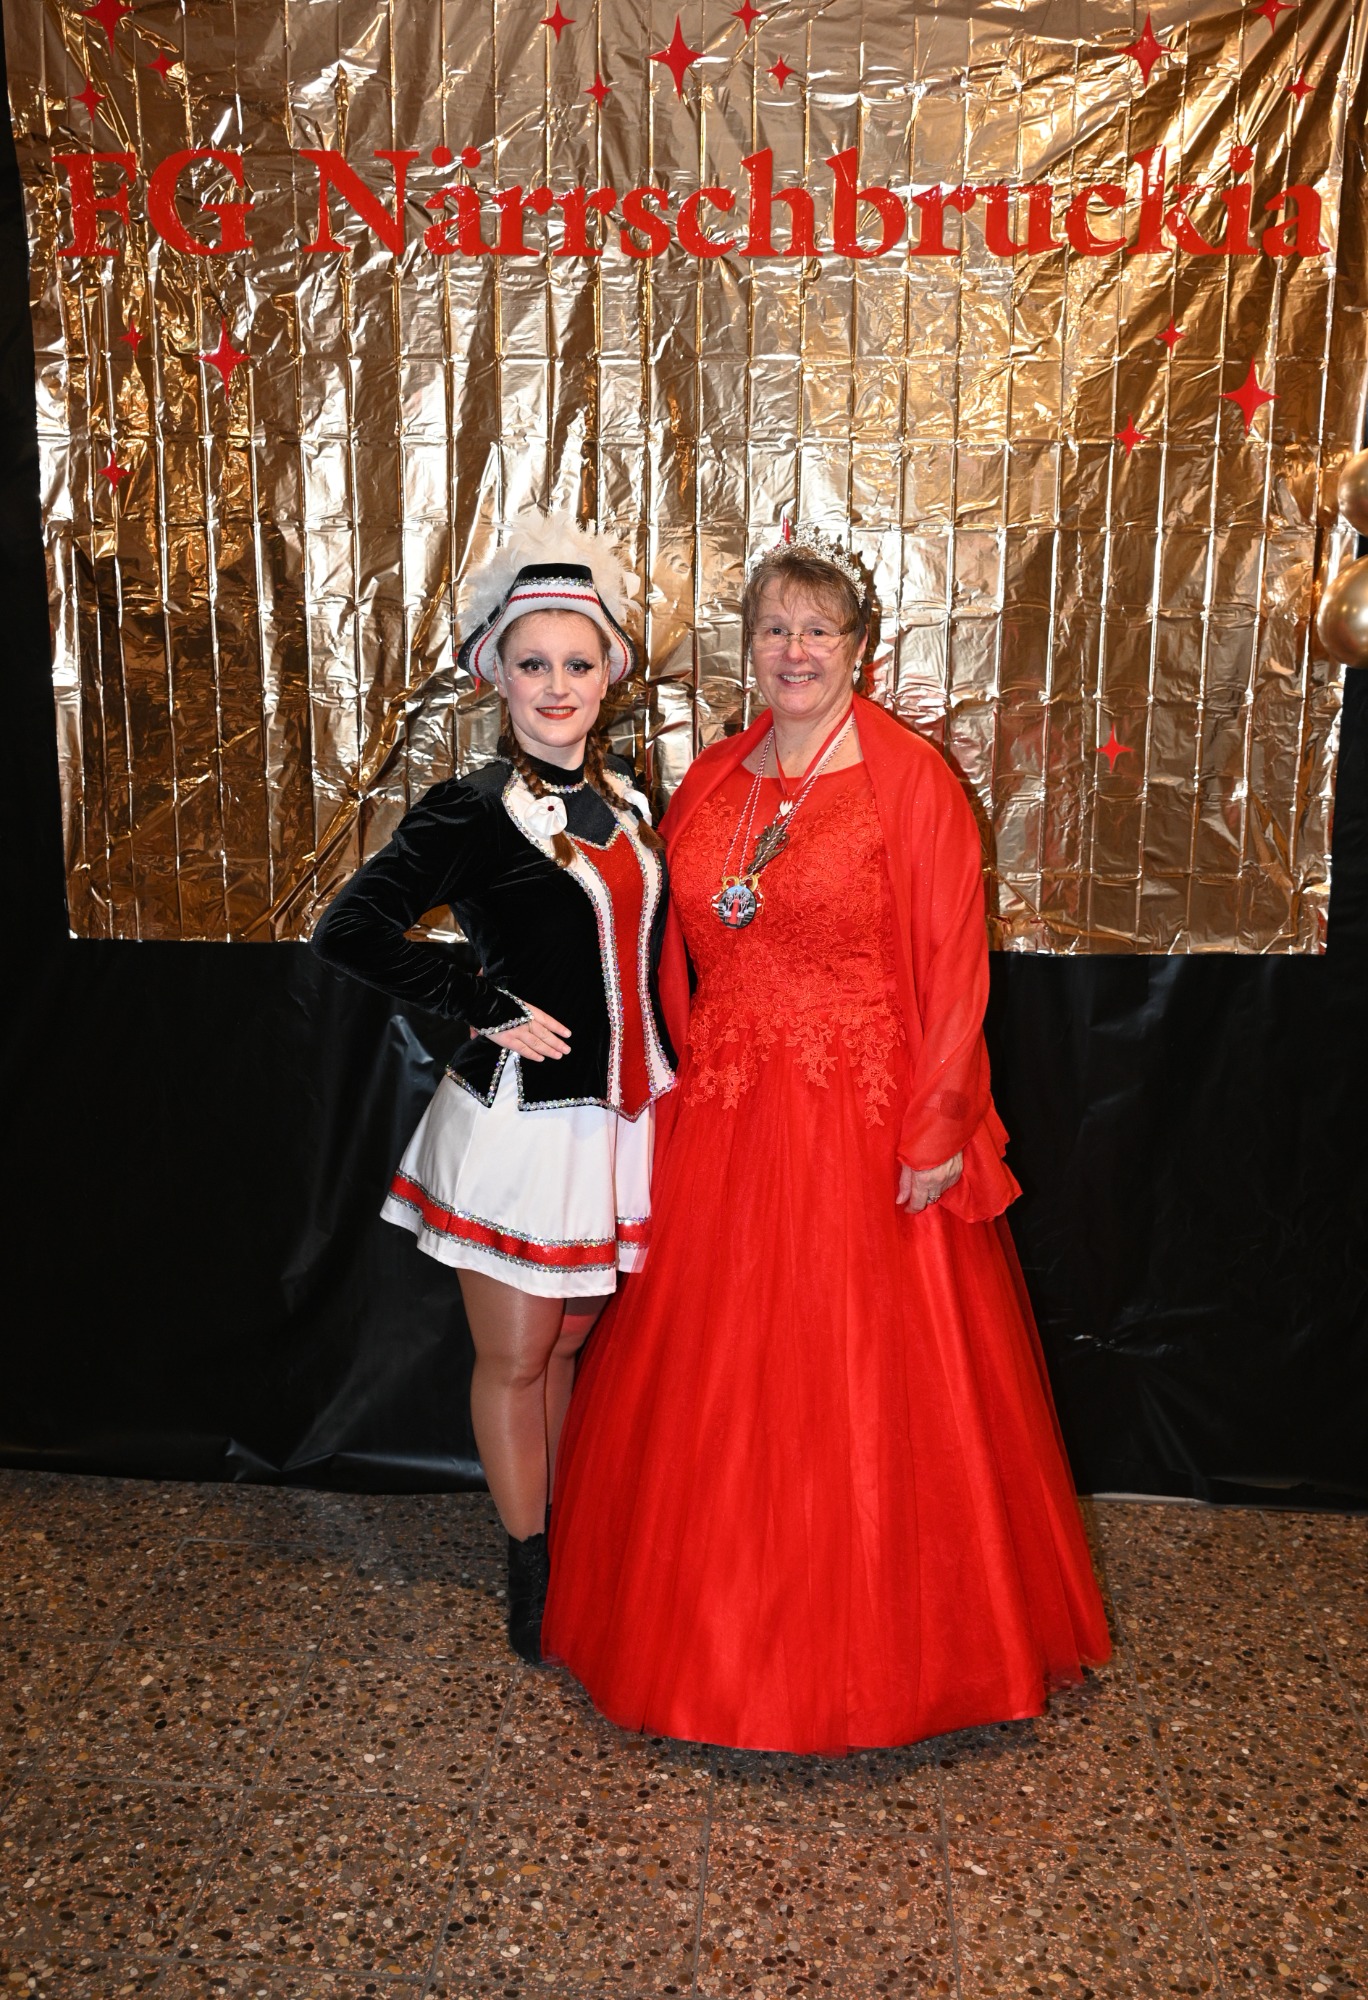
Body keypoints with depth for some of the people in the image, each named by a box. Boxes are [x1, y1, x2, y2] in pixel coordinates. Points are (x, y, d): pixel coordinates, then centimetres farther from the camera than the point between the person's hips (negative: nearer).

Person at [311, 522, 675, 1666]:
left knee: (571, 1345, 20)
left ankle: (563, 1538, 38)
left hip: (624, 1121, 5)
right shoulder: (469, 815, -12)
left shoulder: (627, 802, 6)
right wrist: (489, 1005, -16)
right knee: (515, 1359, 9)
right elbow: (349, 931, -17)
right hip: (521, 1122, -5)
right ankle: (531, 1571, 28)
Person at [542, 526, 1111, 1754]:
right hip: (720, 1131, 5)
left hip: (867, 1132, -5)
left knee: (870, 1395, 5)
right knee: (716, 1383, 13)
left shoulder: (911, 781, -7)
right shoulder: (710, 783, 9)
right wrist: (684, 1091, 6)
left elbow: (955, 965, -10)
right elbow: (680, 961, 12)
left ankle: (881, 1653, 27)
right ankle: (723, 1636, 34)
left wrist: (937, 1135, -13)